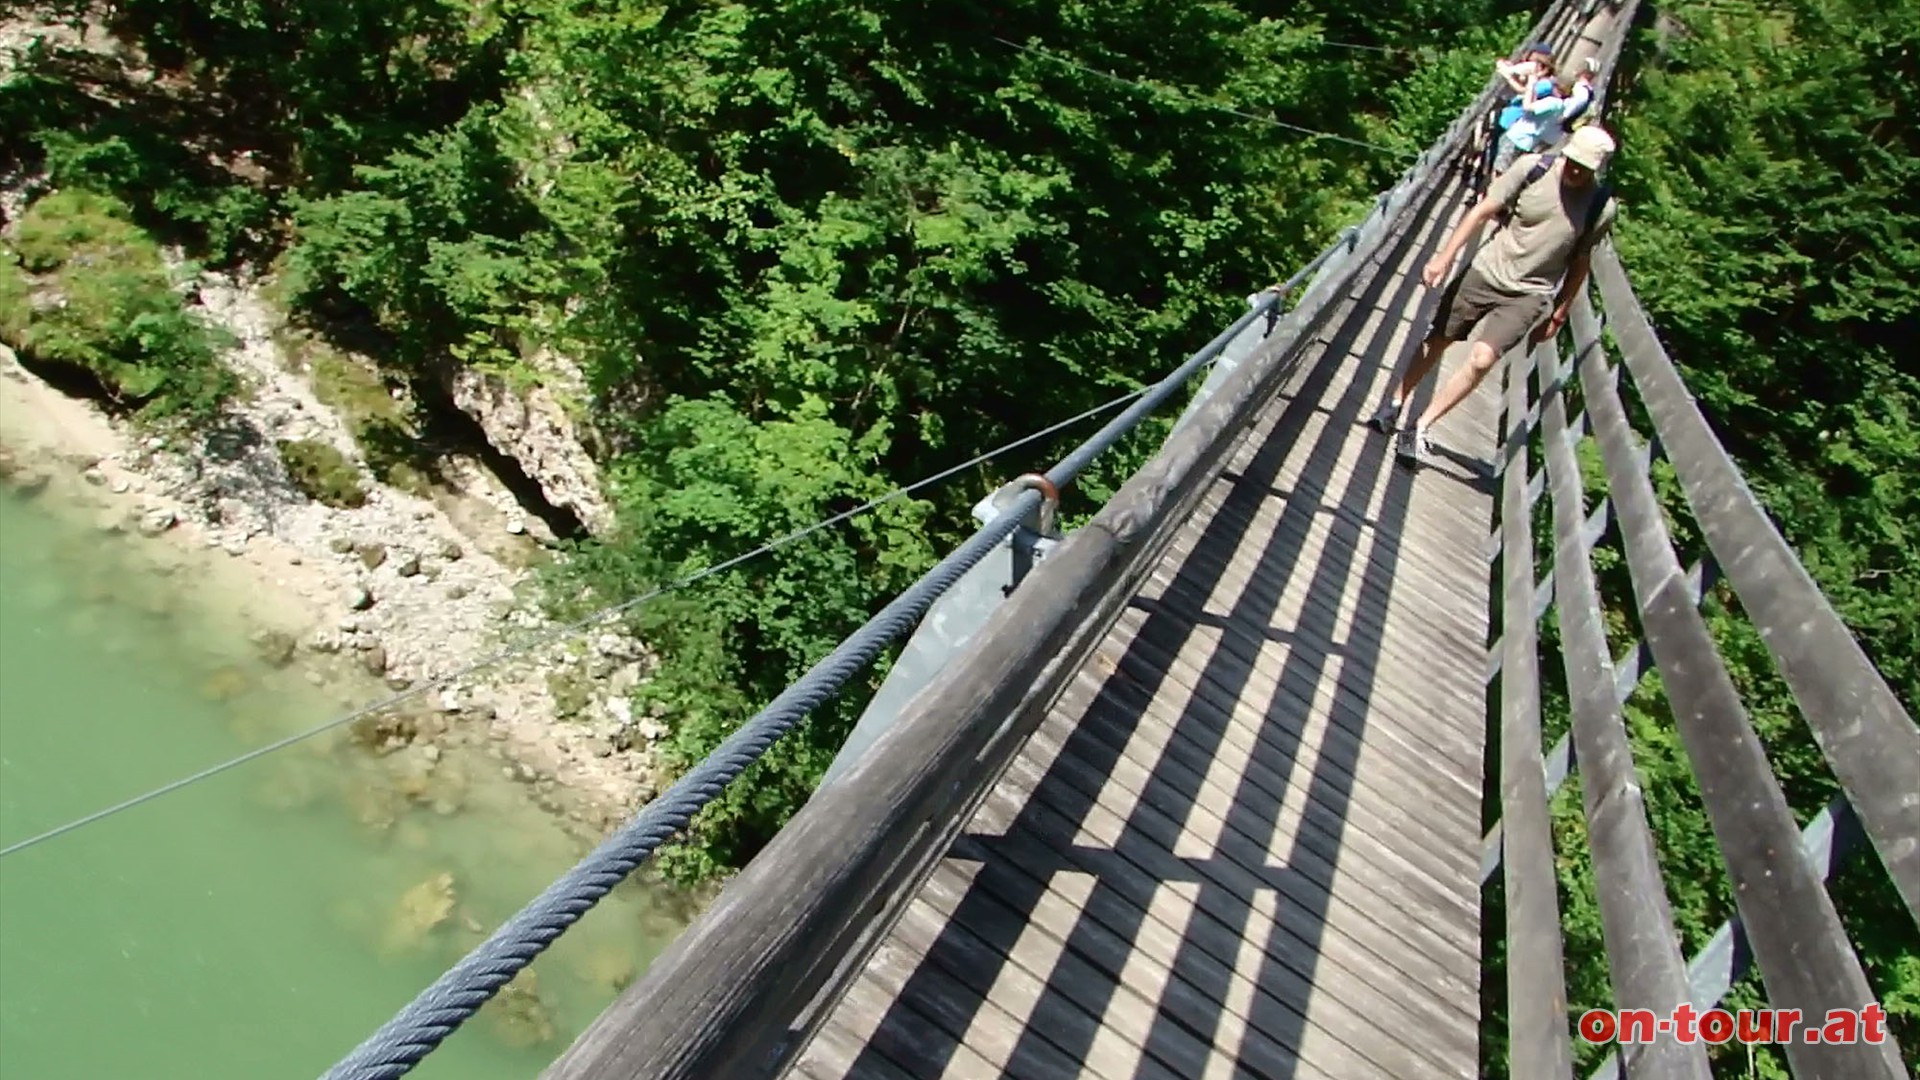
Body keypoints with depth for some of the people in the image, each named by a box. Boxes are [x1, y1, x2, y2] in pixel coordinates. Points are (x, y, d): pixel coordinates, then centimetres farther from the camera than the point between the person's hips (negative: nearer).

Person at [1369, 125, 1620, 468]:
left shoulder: (1602, 207, -6)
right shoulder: (1533, 167, -10)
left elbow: (1579, 260, 5)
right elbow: (1484, 211, -6)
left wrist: (1559, 314, 10)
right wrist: (1444, 257, -11)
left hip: (1528, 295, -1)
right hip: (1486, 271, 1)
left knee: (1482, 359, -18)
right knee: (1437, 340, 10)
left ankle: (1419, 430, -10)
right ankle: (1395, 405, 31)